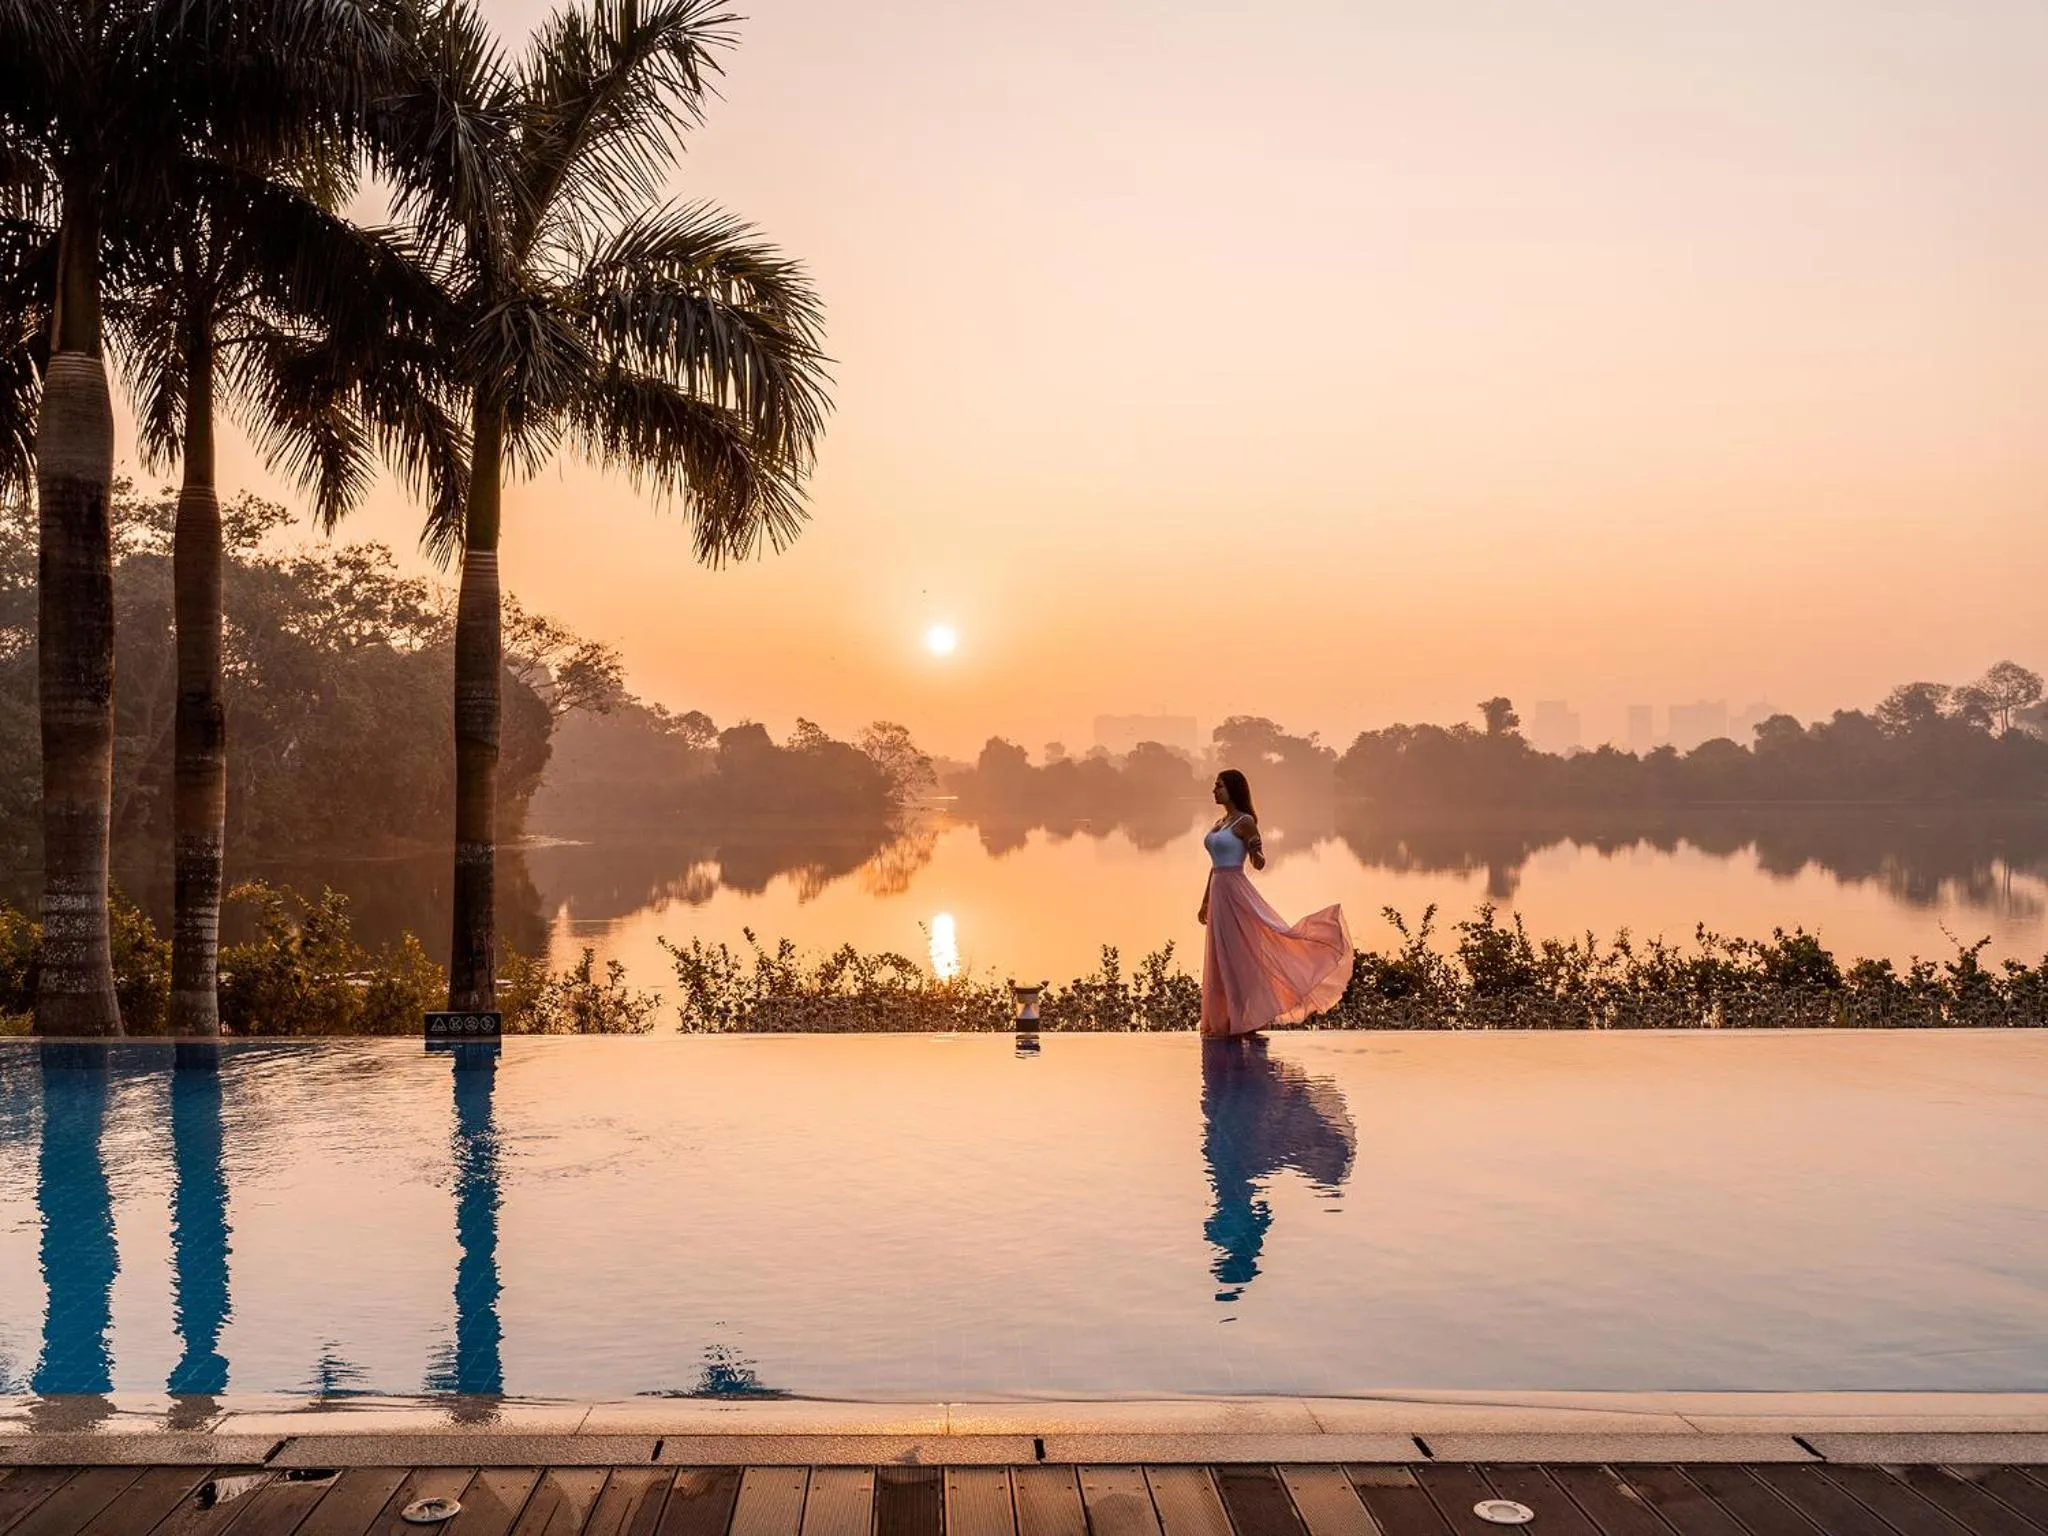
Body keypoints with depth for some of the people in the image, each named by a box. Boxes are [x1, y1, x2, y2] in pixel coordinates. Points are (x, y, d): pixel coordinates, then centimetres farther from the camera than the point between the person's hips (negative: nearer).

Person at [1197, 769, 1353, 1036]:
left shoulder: (1245, 822, -9)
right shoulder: (1219, 822, 15)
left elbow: (1259, 864, -10)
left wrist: (1255, 854, -34)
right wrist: (1205, 902, 21)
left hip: (1236, 894, -9)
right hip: (1219, 894, 9)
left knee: (1244, 954, -8)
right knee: (1223, 959, 9)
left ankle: (1252, 1016, -3)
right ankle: (1231, 1019, 13)